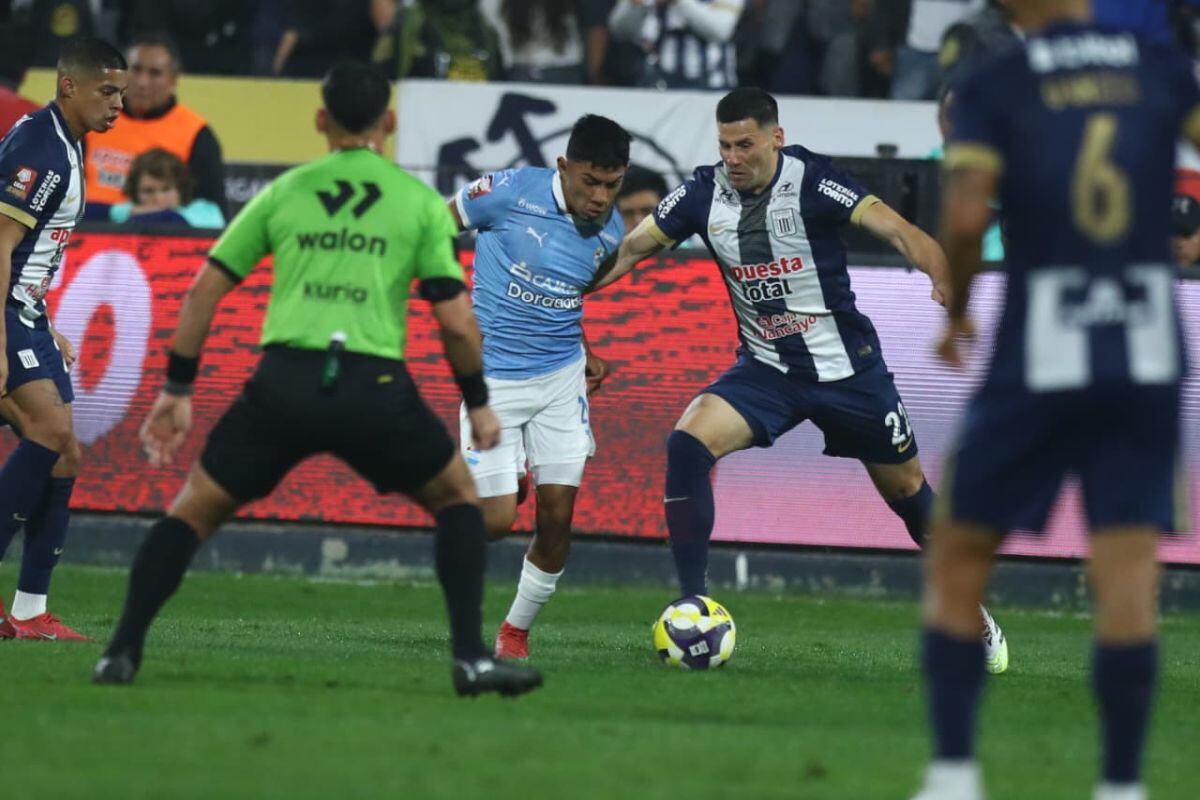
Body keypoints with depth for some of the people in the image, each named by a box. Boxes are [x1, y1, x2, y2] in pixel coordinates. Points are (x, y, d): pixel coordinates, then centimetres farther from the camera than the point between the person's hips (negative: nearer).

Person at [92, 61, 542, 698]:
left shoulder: (283, 192, 14)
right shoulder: (420, 202, 9)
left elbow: (204, 291, 13)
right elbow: (456, 320, 3)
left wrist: (176, 391, 19)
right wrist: (478, 403, 17)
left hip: (283, 383, 1)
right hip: (373, 387, -1)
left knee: (195, 509, 19)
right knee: (457, 497, 21)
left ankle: (122, 653, 8)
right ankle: (472, 659, 8)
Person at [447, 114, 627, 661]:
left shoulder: (610, 232, 0)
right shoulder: (513, 193, -16)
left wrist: (584, 352, 8)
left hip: (561, 377, 4)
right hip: (494, 379, -4)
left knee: (557, 516, -2)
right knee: (497, 519, -8)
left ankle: (518, 630, 18)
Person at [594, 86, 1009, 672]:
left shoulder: (810, 181, -18)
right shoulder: (705, 194, -6)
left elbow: (894, 229, -25)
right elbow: (630, 249, 0)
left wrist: (941, 274, -44)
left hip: (846, 366, -3)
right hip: (766, 369, 3)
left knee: (905, 487, 9)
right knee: (687, 443, -21)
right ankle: (692, 606, -16)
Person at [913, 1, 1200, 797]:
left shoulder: (994, 88, -2)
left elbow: (965, 216, -12)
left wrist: (956, 313, 4)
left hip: (1039, 353, -2)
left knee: (958, 560, 10)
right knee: (1129, 571, 2)